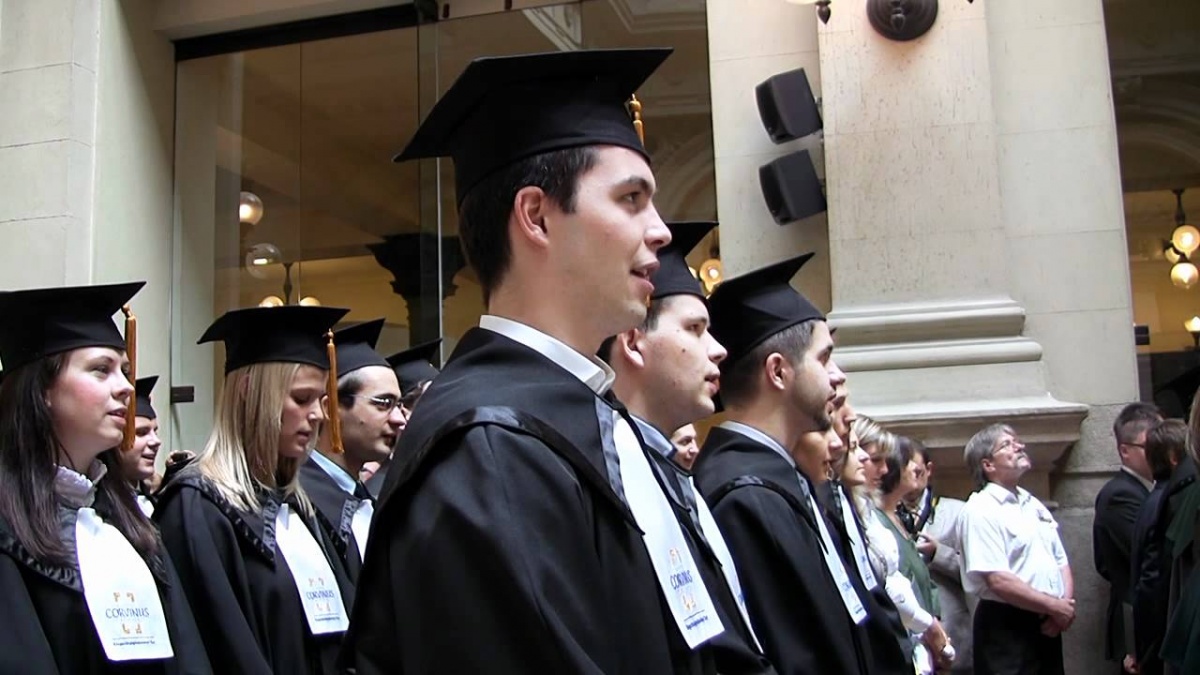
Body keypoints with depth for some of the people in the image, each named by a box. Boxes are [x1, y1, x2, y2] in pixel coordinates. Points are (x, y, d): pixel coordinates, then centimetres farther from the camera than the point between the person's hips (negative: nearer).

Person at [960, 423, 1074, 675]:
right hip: (1006, 628, -8)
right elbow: (999, 580, -19)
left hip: (1047, 627, 8)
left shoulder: (1034, 505, 15)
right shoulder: (981, 510, -12)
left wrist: (1066, 605, -2)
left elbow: (1061, 562, 16)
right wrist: (1056, 607, -12)